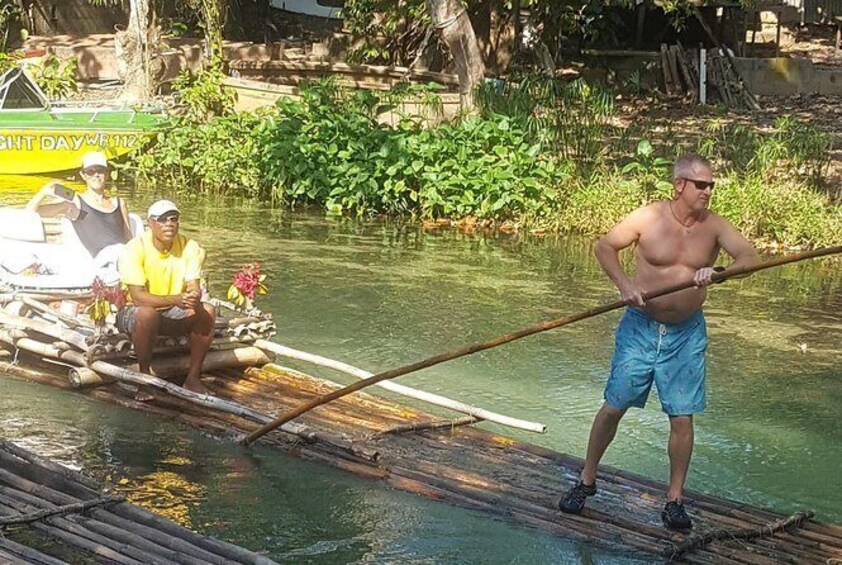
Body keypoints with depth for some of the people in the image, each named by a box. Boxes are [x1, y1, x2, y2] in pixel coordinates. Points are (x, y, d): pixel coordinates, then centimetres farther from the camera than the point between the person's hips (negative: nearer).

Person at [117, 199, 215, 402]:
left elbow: (194, 288, -15)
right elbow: (138, 297, -28)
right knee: (147, 314, -38)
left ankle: (193, 378, -11)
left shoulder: (189, 248, -8)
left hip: (172, 315, 4)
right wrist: (175, 299, -43)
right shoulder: (135, 248, -20)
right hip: (133, 312, -4)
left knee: (207, 311, -22)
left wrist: (194, 298, -41)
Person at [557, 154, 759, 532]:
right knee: (613, 407, 5)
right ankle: (586, 480, 23)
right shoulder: (648, 218, -9)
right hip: (641, 326, -1)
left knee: (682, 418, -1)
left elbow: (751, 257, -15)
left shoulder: (714, 226, -5)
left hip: (686, 334, 1)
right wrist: (624, 284, -16)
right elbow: (604, 246, 0)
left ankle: (674, 500, 13)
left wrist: (719, 271, -35)